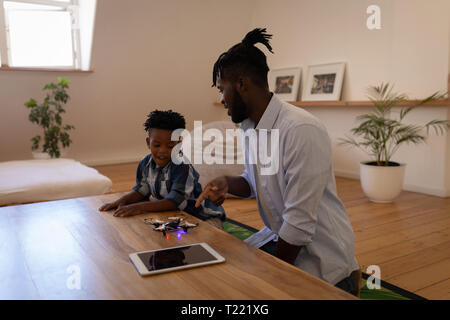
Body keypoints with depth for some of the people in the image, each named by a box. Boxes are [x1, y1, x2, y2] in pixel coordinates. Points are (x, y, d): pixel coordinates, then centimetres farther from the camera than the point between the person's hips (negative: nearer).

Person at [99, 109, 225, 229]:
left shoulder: (183, 166, -25)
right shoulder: (146, 163, -2)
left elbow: (176, 202, -30)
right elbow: (141, 190, 11)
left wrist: (140, 207, -34)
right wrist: (122, 200, -9)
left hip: (203, 217, -7)